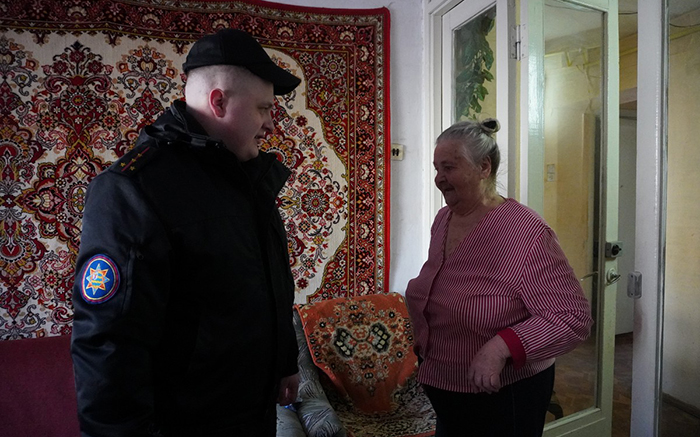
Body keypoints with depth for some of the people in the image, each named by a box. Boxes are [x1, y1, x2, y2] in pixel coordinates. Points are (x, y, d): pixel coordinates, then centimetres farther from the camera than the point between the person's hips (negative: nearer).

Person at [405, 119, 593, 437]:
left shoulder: (527, 233, -22)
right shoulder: (443, 220, 1)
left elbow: (573, 319, -22)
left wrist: (502, 347, -31)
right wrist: (422, 336, 4)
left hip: (505, 398, -6)